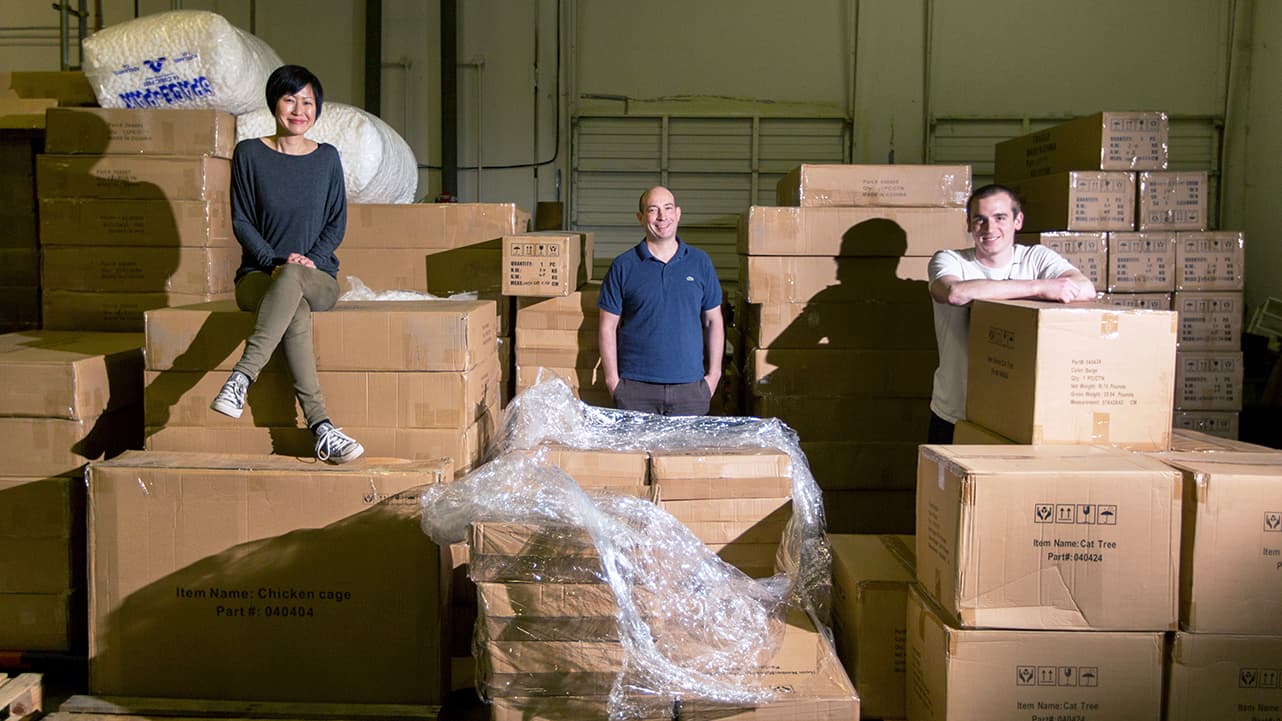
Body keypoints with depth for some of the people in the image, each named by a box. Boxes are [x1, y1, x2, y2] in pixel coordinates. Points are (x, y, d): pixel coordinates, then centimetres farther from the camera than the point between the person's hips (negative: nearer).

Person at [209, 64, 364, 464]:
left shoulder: (327, 157, 10)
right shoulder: (249, 153, 5)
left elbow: (337, 223, 9)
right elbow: (241, 222, 2)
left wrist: (309, 260, -10)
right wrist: (276, 261, -13)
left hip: (319, 278, 1)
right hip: (258, 276, -1)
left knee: (293, 279, -39)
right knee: (296, 308, -38)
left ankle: (242, 376, -43)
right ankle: (321, 428, -47)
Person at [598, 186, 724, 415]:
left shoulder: (700, 262, 7)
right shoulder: (623, 266, 1)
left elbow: (713, 321, 11)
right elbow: (608, 327, 3)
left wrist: (714, 374, 5)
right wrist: (612, 379, -3)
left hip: (690, 386, 2)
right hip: (636, 387, -1)